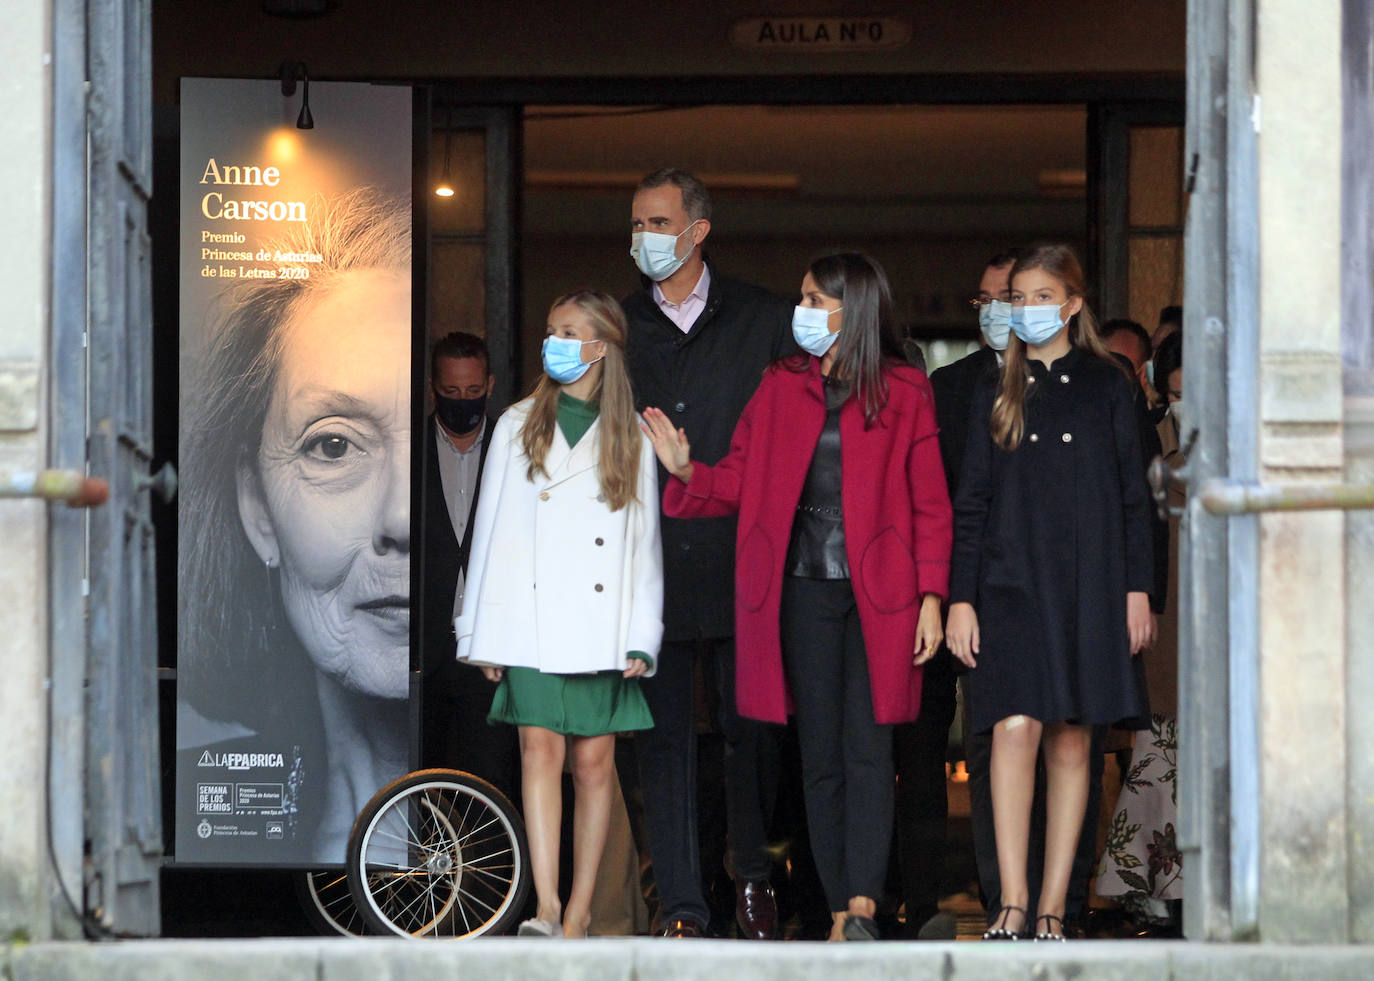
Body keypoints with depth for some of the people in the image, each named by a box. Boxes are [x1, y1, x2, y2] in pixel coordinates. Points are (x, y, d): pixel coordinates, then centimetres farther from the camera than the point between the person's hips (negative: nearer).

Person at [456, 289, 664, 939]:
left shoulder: (631, 440, 10)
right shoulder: (518, 426, 11)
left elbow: (644, 542, 9)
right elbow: (492, 529, 10)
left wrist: (641, 638, 0)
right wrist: (485, 634, 4)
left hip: (603, 630, 0)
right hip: (532, 626, 0)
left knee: (594, 762, 0)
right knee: (540, 749, -12)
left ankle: (577, 914, 4)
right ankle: (546, 908, -20)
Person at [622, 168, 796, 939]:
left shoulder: (763, 319, 5)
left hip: (741, 560, -1)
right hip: (652, 561, 1)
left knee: (752, 729, 4)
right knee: (664, 736, 0)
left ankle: (754, 876, 26)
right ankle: (682, 908, 3)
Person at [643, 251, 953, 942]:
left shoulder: (904, 394, 3)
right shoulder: (780, 388, 12)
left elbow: (930, 506, 2)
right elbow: (739, 482, 8)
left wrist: (931, 595, -5)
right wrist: (685, 470, -11)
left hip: (878, 589, -3)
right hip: (802, 590, 3)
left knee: (866, 749, -10)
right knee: (820, 753, 3)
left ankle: (861, 903, -15)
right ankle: (842, 911, 6)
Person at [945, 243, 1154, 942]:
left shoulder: (1106, 386, 8)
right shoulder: (996, 396, 11)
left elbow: (1133, 495, 7)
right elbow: (970, 504, 10)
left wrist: (1137, 589, 0)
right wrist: (960, 599, 2)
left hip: (1090, 583, 0)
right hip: (1012, 583, 0)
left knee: (1071, 741, 1)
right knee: (1016, 728, -15)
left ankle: (1052, 908, 5)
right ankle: (1012, 905, -17)